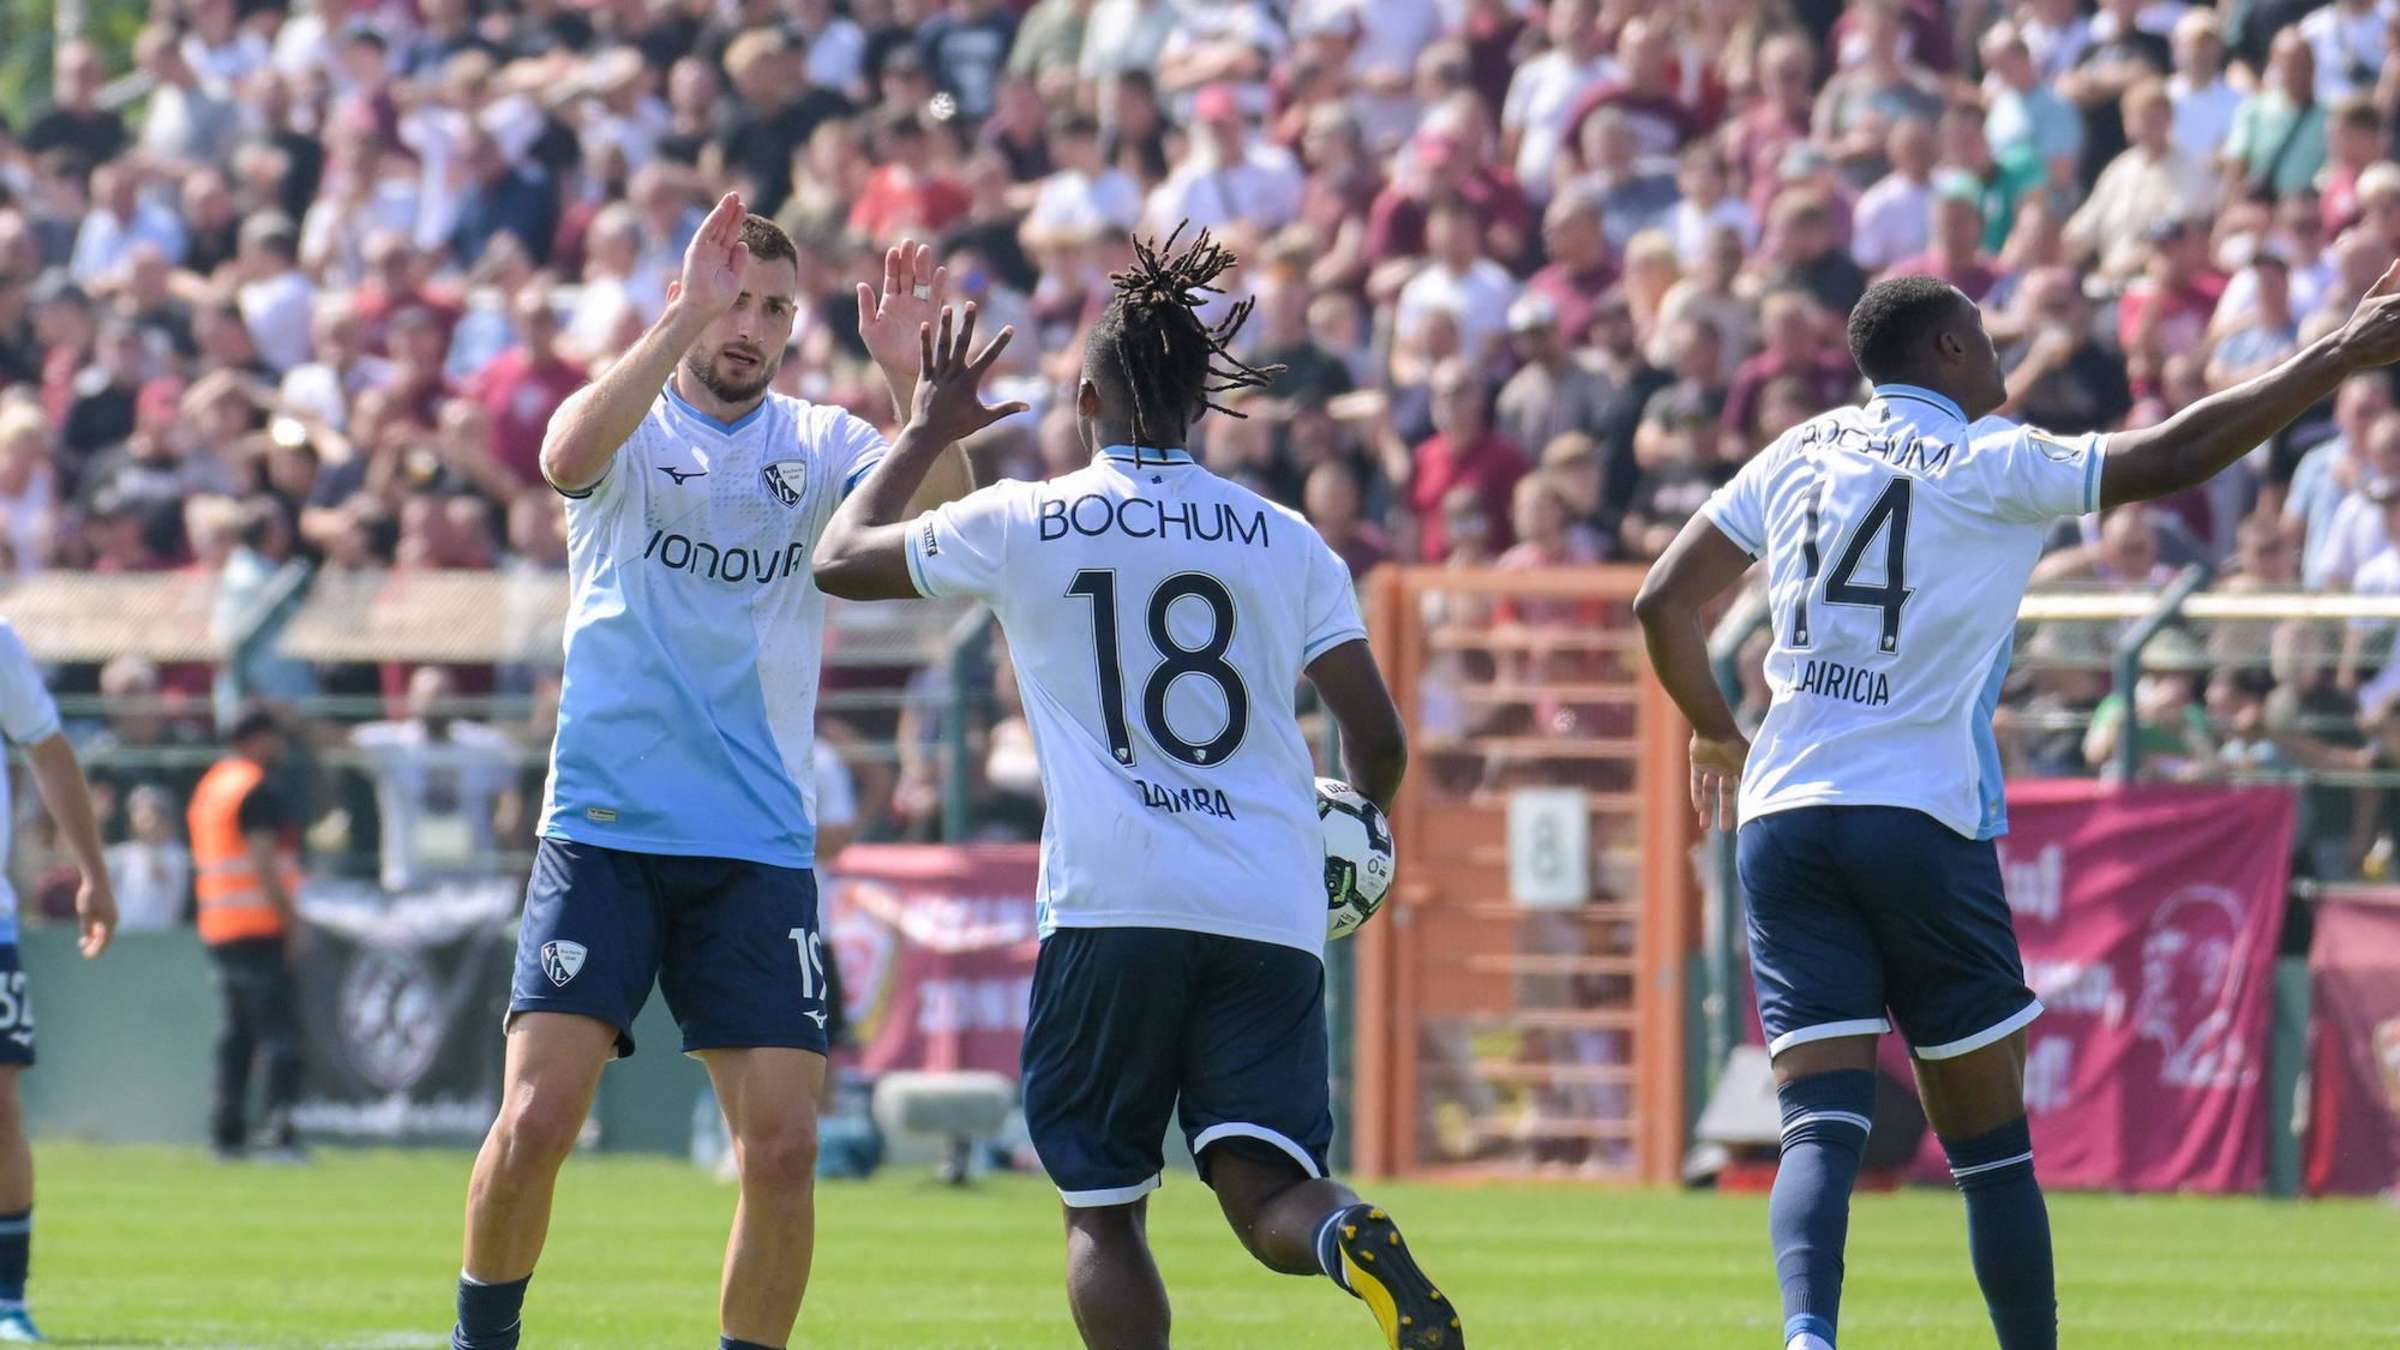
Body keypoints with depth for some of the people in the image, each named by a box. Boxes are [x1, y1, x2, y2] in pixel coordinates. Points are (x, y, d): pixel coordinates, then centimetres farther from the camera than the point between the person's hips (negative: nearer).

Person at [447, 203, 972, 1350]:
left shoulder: (822, 447, 8)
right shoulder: (632, 428, 2)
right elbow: (569, 457, -23)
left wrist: (905, 370, -24)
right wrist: (686, 317, -30)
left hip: (760, 850, 2)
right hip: (605, 832, -2)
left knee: (783, 1146, -7)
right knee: (536, 1122, -12)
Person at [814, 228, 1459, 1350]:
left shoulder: (1020, 525, 5)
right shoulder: (1286, 541, 11)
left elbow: (841, 560, 19)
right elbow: (1378, 740, 9)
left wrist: (924, 432, 32)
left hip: (1111, 907, -2)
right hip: (1272, 911, 2)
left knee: (1101, 1211, 8)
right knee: (1265, 1193, -3)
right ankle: (1357, 1245, -38)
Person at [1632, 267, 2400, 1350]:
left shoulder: (1798, 455, 12)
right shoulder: (1989, 467, -1)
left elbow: (1662, 602, 13)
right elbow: (2174, 459, -4)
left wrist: (1714, 729, 30)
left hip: (1781, 816, 4)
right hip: (1921, 818, -4)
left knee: (1821, 1127, -7)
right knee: (1991, 1144, 7)